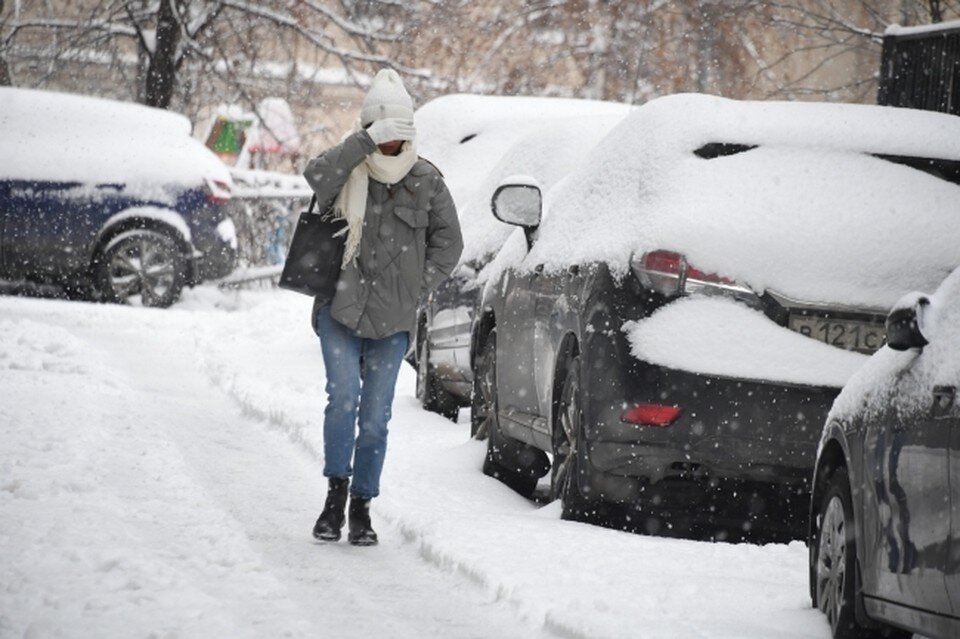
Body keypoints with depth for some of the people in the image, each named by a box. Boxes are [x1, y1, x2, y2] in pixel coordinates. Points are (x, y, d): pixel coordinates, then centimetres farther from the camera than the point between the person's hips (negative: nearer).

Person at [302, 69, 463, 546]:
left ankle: (361, 507, 15)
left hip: (393, 319, 1)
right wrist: (365, 140, -28)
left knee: (375, 417, 3)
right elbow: (316, 175, -25)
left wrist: (418, 286, 0)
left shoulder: (426, 182, 2)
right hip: (340, 310, -1)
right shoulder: (347, 175, -2)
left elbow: (448, 242, 9)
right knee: (344, 395, -18)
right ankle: (336, 492, -4)